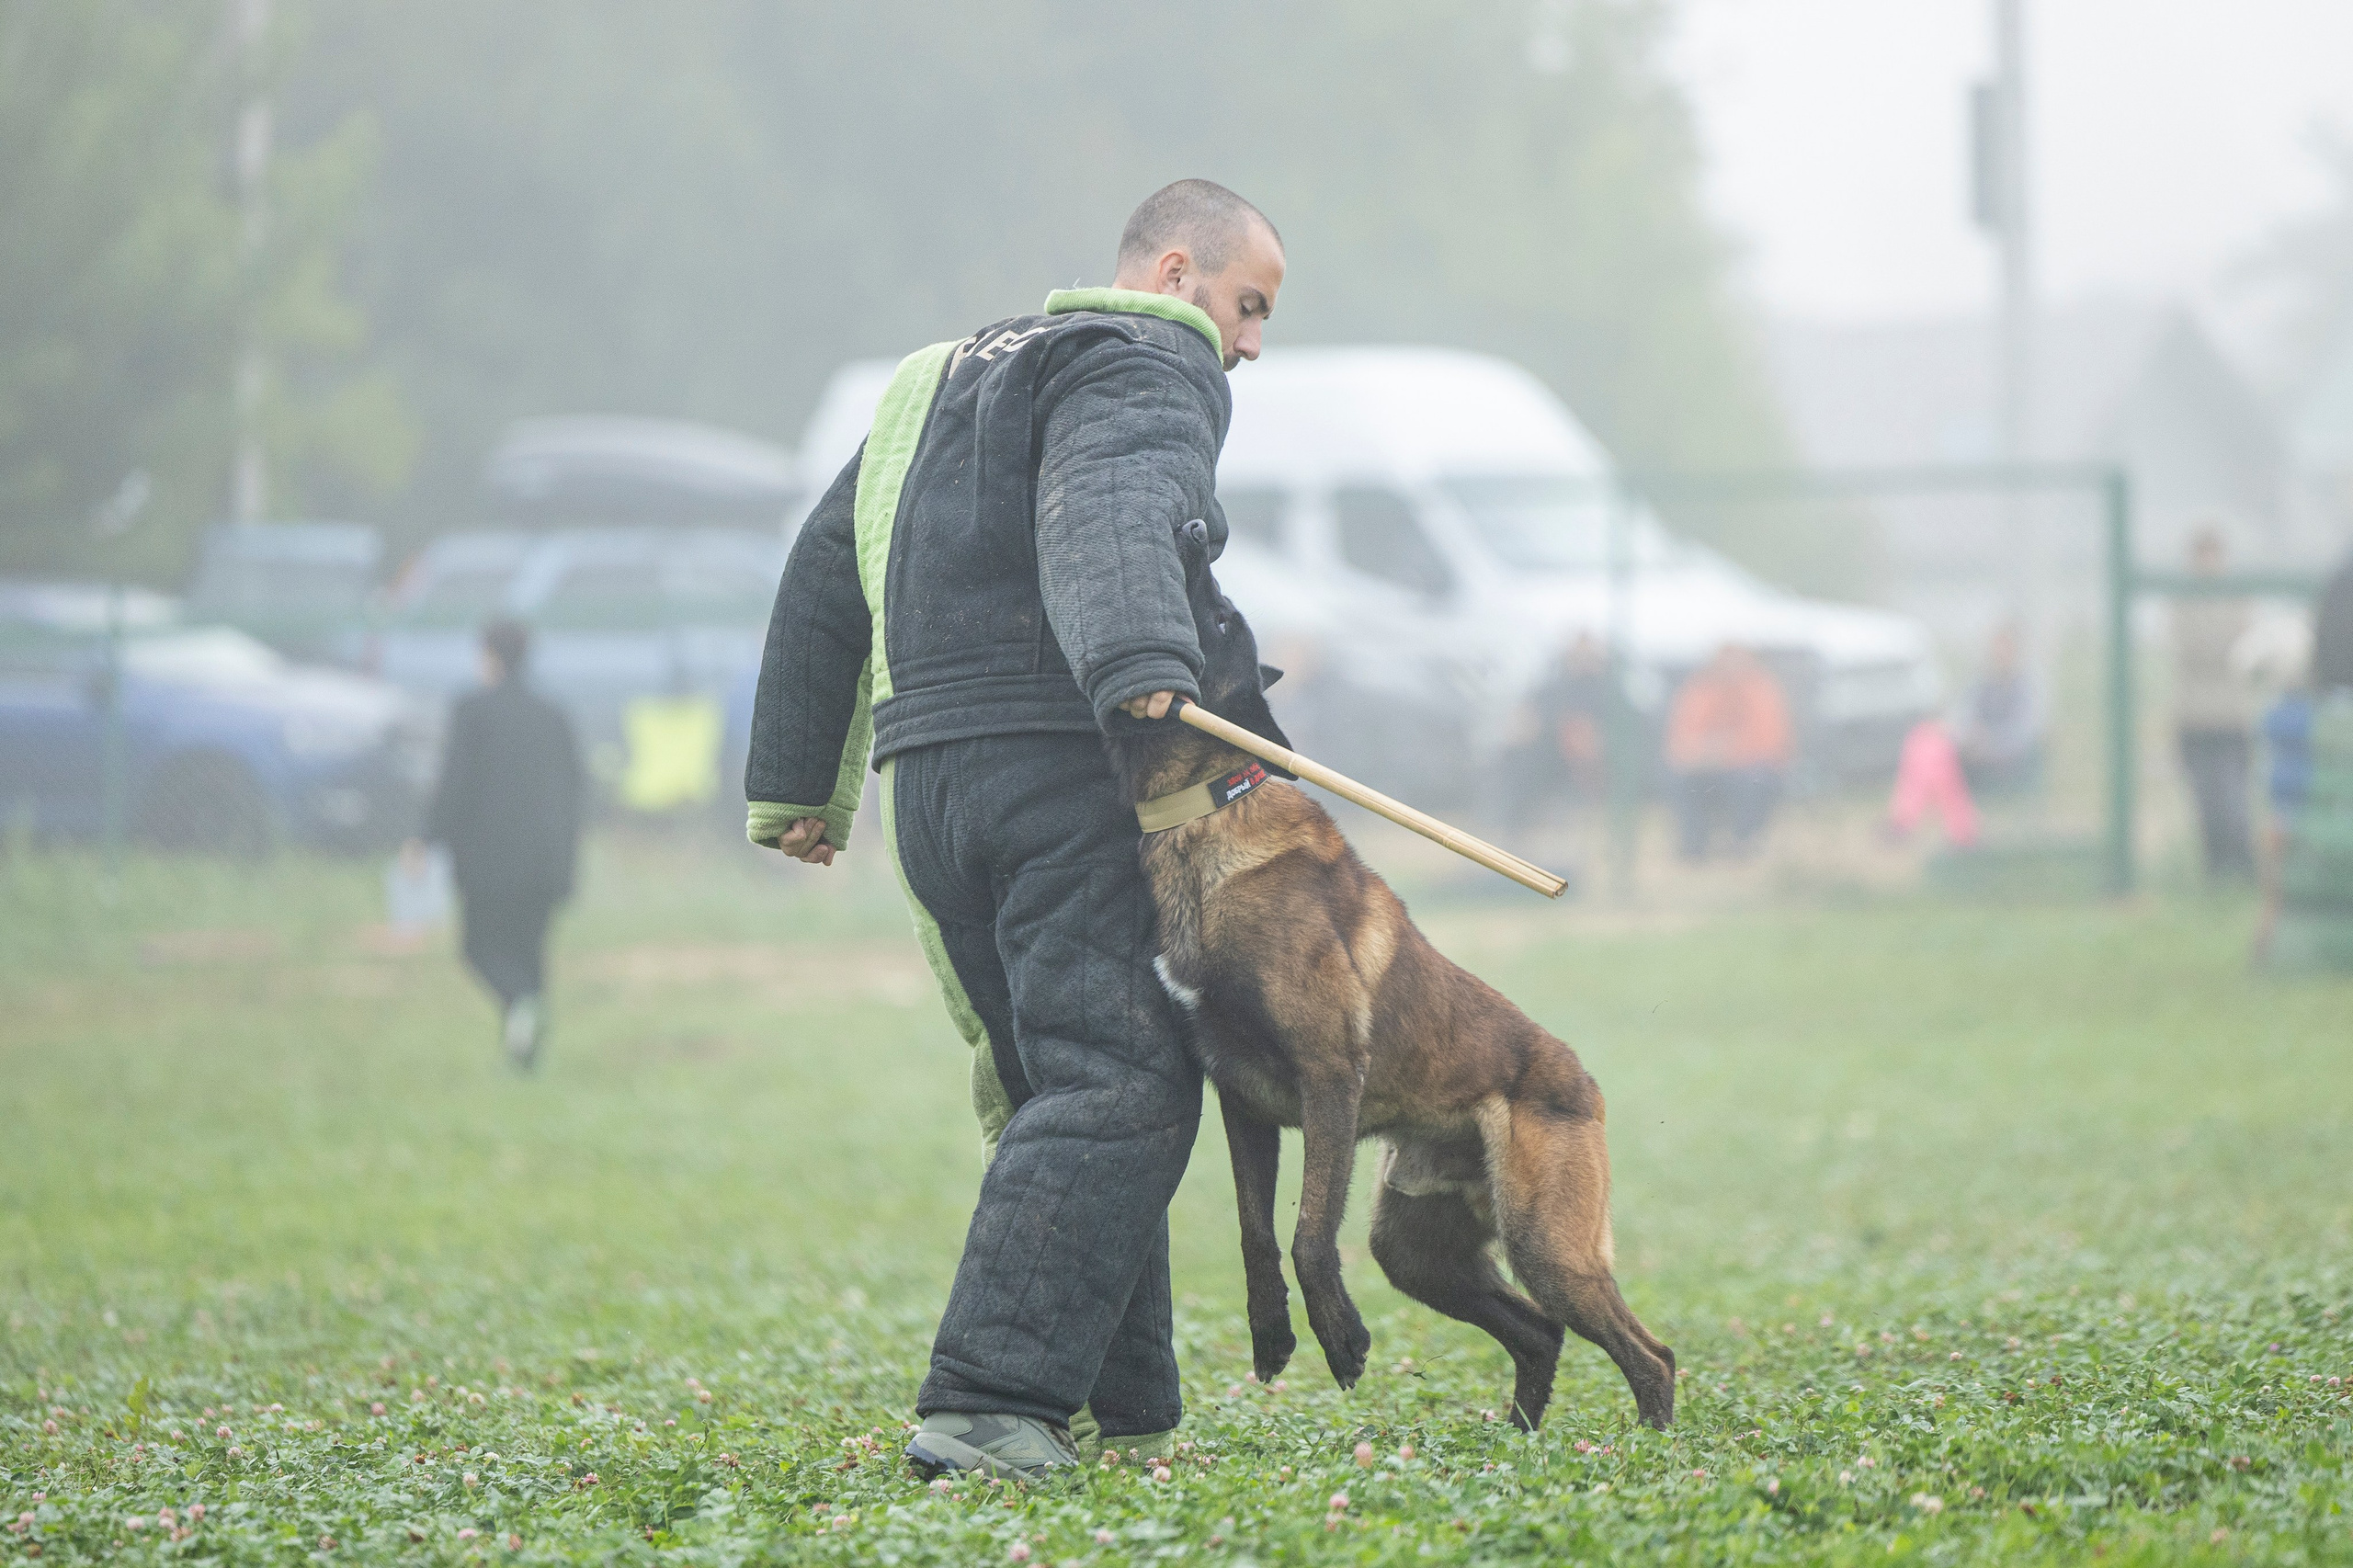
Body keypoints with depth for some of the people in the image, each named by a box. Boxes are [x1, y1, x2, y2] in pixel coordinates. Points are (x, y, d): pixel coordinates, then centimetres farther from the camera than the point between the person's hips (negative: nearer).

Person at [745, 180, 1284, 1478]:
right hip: (1061, 771, -9)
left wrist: (796, 778, 30)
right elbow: (1109, 516, -24)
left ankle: (1119, 1403, 14)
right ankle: (987, 1405, -24)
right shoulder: (1146, 369, -1)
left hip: (926, 783, 9)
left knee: (1048, 1094, 15)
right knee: (1117, 1088, -13)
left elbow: (826, 571, 28)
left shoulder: (947, 379, 28)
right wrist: (1140, 668, -41)